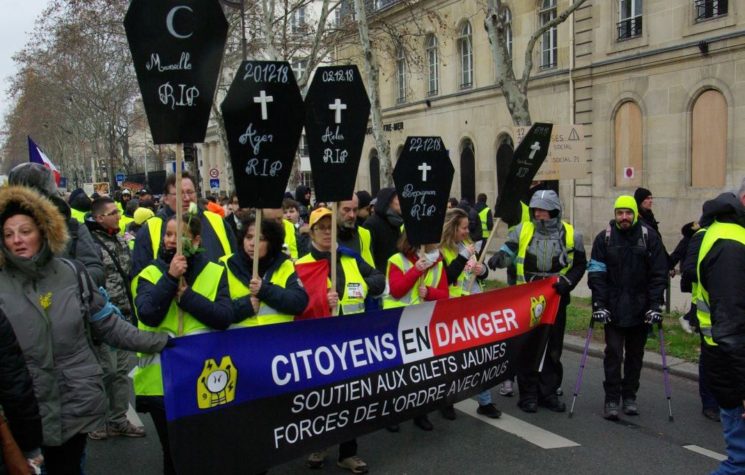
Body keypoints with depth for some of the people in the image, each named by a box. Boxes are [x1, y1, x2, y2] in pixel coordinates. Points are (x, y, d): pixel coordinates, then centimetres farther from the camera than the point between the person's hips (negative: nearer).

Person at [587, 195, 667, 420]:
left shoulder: (650, 237, -1)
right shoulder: (604, 238, -2)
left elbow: (659, 273, -1)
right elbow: (596, 273, -3)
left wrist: (655, 304, -7)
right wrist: (599, 304, -10)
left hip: (641, 308, 1)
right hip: (613, 308, -1)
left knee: (635, 354, 11)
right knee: (613, 353, -2)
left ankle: (629, 397, 24)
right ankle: (612, 399, 6)